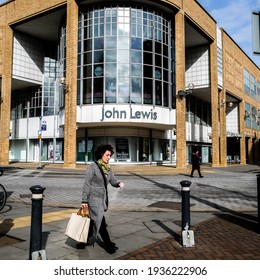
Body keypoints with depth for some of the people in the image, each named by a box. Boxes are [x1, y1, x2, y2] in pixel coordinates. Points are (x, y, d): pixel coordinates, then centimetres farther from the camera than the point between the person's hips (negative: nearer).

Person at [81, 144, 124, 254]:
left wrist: (119, 184, -17)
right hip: (93, 198, -7)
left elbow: (113, 181, 6)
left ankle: (87, 239, 36)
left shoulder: (108, 168, 6)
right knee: (100, 221, -5)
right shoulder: (93, 166, -14)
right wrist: (84, 200, -14)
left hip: (103, 198, 7)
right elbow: (86, 184, -13)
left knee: (94, 220, 17)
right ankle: (108, 245, 6)